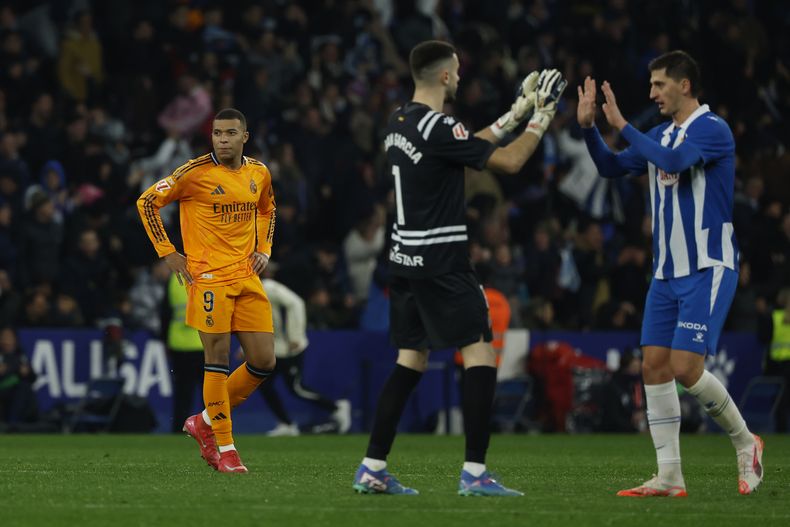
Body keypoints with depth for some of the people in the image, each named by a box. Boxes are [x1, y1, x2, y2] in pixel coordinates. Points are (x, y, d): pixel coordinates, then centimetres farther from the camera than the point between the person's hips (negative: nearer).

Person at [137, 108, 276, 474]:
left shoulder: (259, 174, 9)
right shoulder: (196, 172, -8)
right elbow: (147, 202, -3)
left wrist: (263, 249, 14)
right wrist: (167, 253, -6)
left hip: (247, 278, 6)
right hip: (209, 276, -6)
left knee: (264, 362, 1)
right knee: (218, 358, -9)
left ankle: (205, 423, 19)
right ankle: (224, 450, -1)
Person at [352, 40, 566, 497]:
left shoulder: (399, 123, 11)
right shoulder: (438, 128, -18)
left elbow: (472, 146, 24)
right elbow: (509, 162, -13)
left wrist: (516, 114, 24)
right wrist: (540, 120, 1)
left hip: (406, 261, 9)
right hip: (441, 264, -9)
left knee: (411, 360, 13)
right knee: (480, 354, -5)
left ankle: (373, 469, 9)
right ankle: (475, 473, -9)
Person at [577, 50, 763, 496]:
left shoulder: (713, 129, -12)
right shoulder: (661, 135, 13)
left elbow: (673, 160, -29)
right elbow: (613, 167, 17)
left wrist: (622, 124, -22)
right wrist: (589, 125, 3)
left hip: (707, 271, -8)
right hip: (667, 272, 8)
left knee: (685, 367, -15)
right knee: (654, 366, 0)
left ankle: (746, 442, 8)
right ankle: (670, 478, 3)